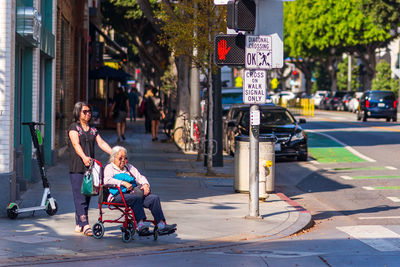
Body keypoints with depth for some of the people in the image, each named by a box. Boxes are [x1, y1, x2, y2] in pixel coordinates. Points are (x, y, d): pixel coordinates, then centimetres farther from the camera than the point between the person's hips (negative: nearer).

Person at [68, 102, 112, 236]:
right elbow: (76, 144, -15)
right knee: (80, 197, -10)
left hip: (90, 166, 6)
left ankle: (79, 224, 15)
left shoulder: (93, 130, 17)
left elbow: (101, 143, 6)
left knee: (87, 196, 7)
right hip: (77, 168, -6)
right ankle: (85, 225, -16)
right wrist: (84, 157, -34)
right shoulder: (74, 127, 0)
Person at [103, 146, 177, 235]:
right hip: (118, 196, -6)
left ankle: (161, 225, -31)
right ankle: (140, 224, -47)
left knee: (154, 198, -19)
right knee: (136, 198, -38)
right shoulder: (109, 168, 10)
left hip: (133, 193, 6)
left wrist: (145, 184, -5)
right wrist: (123, 183, -20)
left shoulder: (129, 167, 29)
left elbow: (140, 177, 18)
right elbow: (107, 181, -11)